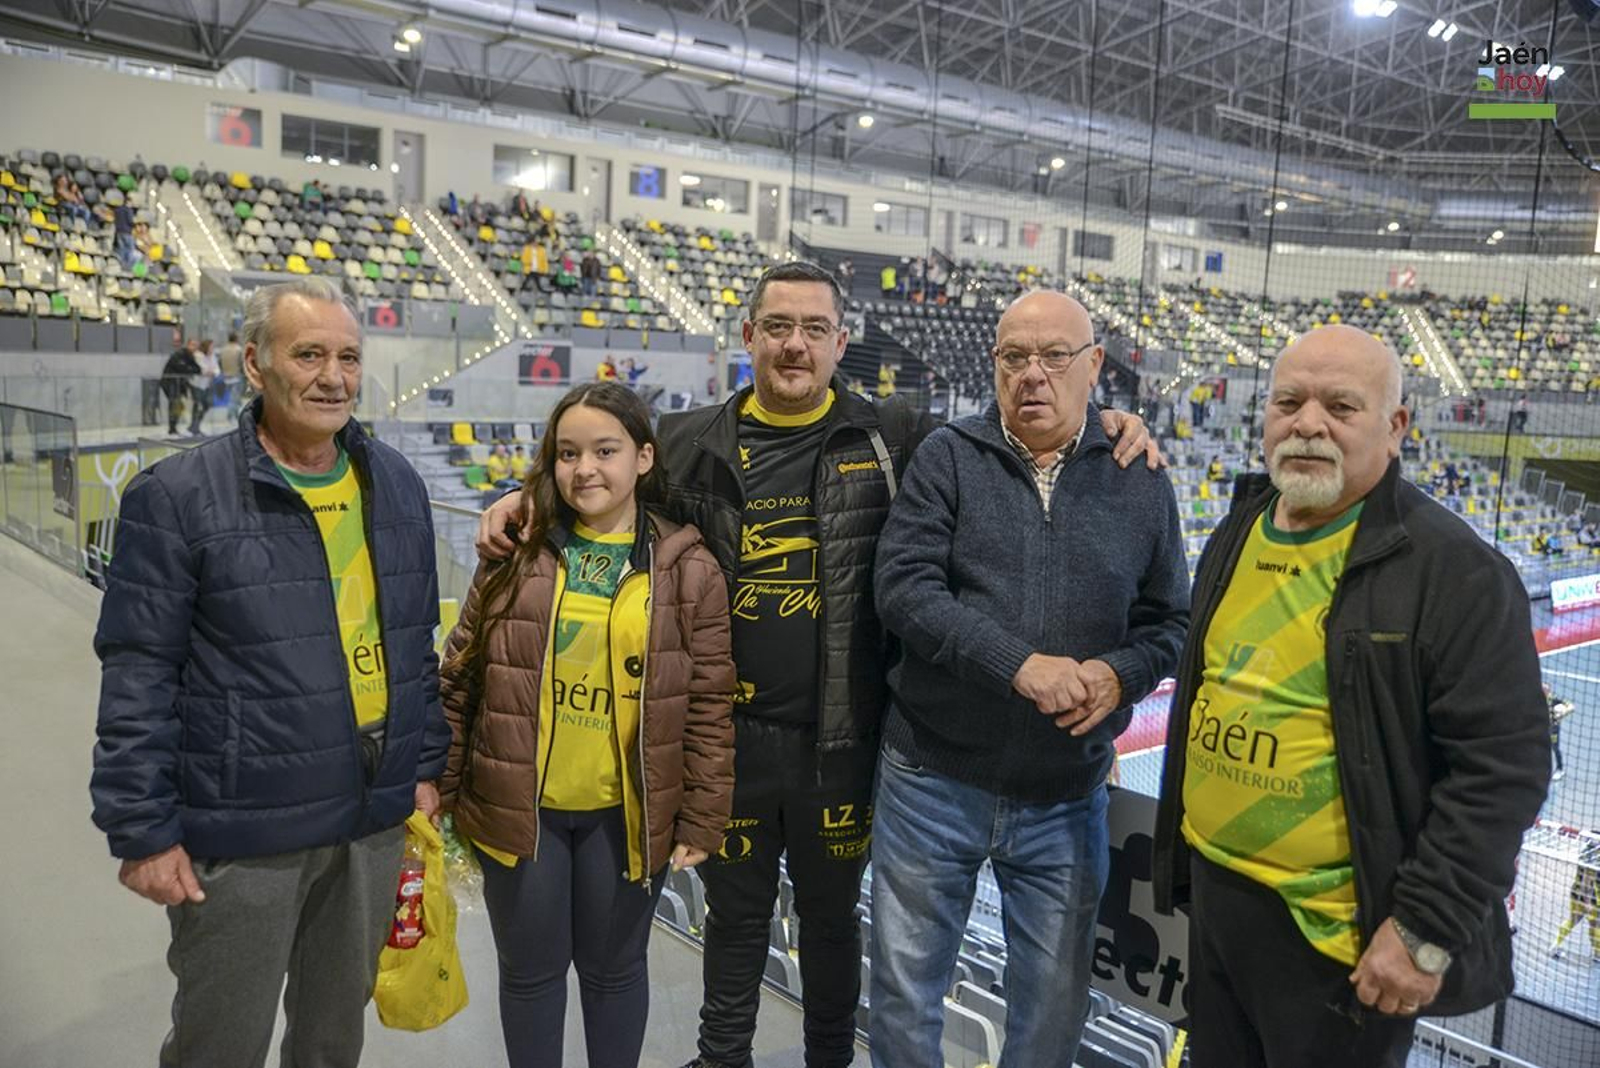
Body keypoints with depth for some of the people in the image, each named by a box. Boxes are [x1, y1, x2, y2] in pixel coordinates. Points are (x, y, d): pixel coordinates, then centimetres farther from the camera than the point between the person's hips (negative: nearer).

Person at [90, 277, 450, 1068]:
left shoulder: (395, 484, 4)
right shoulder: (178, 496, -11)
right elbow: (138, 677, -10)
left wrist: (427, 764, 9)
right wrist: (143, 830, -10)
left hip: (375, 821, 4)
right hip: (240, 833, -4)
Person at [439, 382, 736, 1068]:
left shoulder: (689, 570, -6)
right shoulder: (517, 556, -2)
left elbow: (710, 707, -4)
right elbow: (460, 681, 4)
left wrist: (702, 820, -5)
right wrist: (438, 786, 4)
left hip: (626, 815, -1)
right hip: (518, 806, 1)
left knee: (613, 969, 17)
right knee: (531, 970, 17)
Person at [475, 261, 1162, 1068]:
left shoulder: (891, 440, -3)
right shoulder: (693, 442, 0)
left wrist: (1100, 426, -6)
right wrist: (524, 497, -3)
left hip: (840, 738, 0)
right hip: (729, 734, 1)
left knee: (832, 917, 19)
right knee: (736, 915, 20)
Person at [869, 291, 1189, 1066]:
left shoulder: (1140, 482, 2)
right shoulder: (946, 458, -4)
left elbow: (1170, 622, 7)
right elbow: (904, 587, -15)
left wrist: (1120, 674, -14)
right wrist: (1020, 665, -24)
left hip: (1067, 797, 2)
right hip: (933, 780, -1)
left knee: (1054, 1002, 17)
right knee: (906, 985, 14)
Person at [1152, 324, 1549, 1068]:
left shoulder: (1453, 569, -16)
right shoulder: (1236, 534, 6)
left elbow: (1502, 764, -18)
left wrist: (1427, 929, -19)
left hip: (1338, 931, -6)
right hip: (1213, 890, 7)